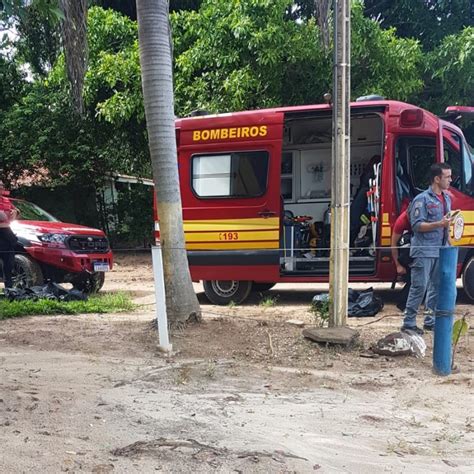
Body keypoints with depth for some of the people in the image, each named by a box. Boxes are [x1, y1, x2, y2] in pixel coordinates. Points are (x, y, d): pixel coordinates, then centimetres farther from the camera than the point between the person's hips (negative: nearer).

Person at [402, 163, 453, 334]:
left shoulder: (446, 198, 14)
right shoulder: (422, 199, -9)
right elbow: (417, 225, -16)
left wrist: (449, 245, 18)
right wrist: (439, 224, -24)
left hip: (441, 251, 8)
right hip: (424, 251, -8)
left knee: (440, 287, 9)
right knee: (419, 288, -6)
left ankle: (431, 321, 20)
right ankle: (408, 323, 1)